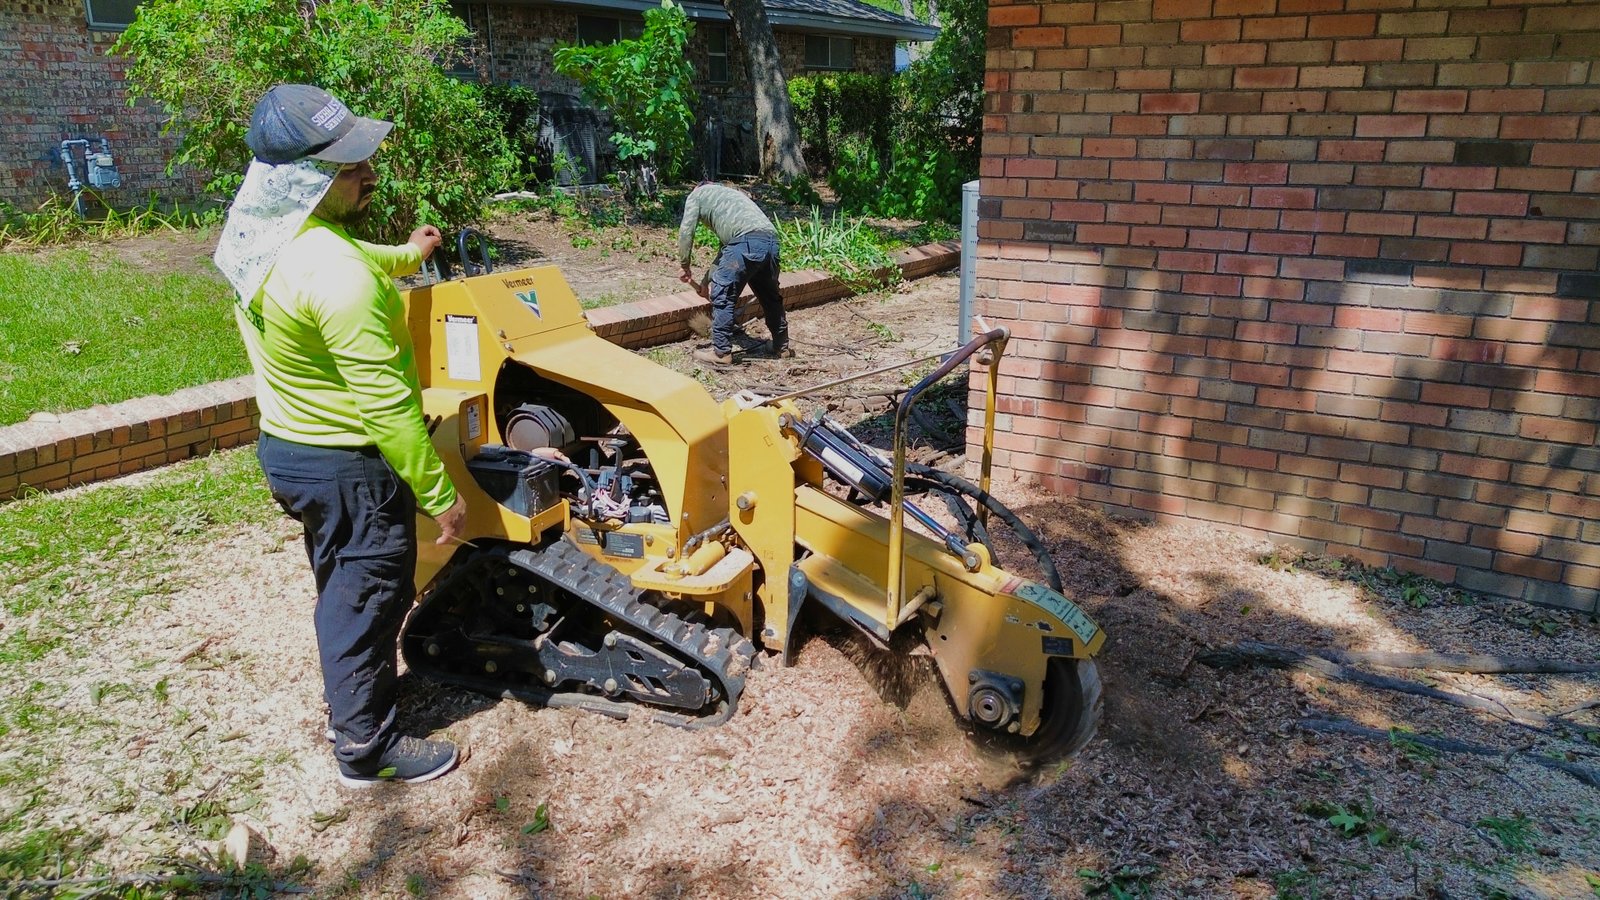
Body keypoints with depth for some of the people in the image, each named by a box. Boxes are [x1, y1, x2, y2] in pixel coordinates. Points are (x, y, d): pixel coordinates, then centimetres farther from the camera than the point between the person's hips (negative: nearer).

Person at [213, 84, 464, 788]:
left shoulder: (260, 231, 0)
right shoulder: (336, 275, -31)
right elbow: (386, 404, -30)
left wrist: (404, 256, 41)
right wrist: (440, 495, -23)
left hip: (287, 444, 10)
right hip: (347, 466, -9)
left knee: (343, 591, 26)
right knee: (367, 602, 7)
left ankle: (350, 701, 47)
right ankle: (367, 750, 24)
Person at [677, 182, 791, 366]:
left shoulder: (697, 194, 21)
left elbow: (686, 232, 10)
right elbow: (726, 248, 39)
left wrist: (685, 267, 22)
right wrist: (707, 280, 40)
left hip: (747, 242, -8)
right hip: (771, 240, 8)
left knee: (723, 296, 4)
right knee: (770, 296, 23)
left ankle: (721, 353, 8)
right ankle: (781, 346, 35)